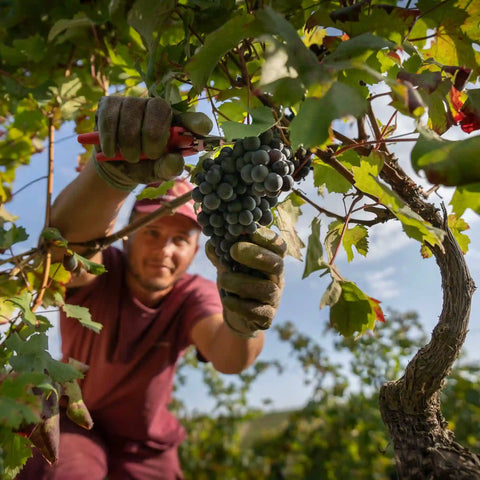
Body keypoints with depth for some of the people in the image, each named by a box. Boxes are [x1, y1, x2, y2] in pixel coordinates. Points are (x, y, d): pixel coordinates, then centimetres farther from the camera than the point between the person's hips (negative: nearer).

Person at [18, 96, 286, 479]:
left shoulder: (193, 295, -18)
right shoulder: (99, 272, -23)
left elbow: (227, 358, -38)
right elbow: (70, 231, -46)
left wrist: (243, 324, -61)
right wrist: (112, 169, -67)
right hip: (73, 423, -2)